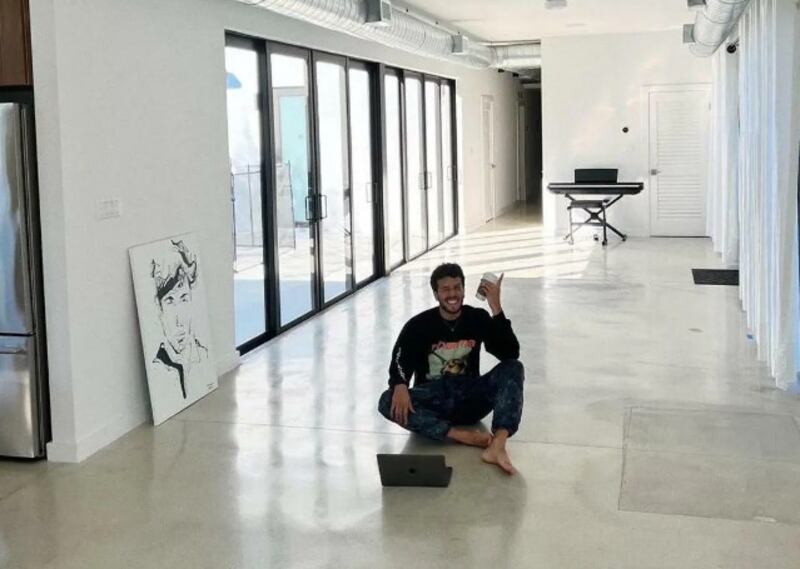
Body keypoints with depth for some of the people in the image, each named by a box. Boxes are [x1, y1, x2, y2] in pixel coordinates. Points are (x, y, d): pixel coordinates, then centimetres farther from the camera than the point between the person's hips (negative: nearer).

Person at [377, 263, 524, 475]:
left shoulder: (478, 318, 0)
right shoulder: (419, 325, -3)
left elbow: (511, 354, -12)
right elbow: (400, 363, -12)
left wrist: (496, 308, -20)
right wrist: (400, 387, -36)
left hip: (469, 399, 1)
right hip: (433, 400, -1)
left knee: (514, 368, -24)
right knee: (388, 403, -30)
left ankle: (497, 444, -44)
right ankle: (463, 435, -37)